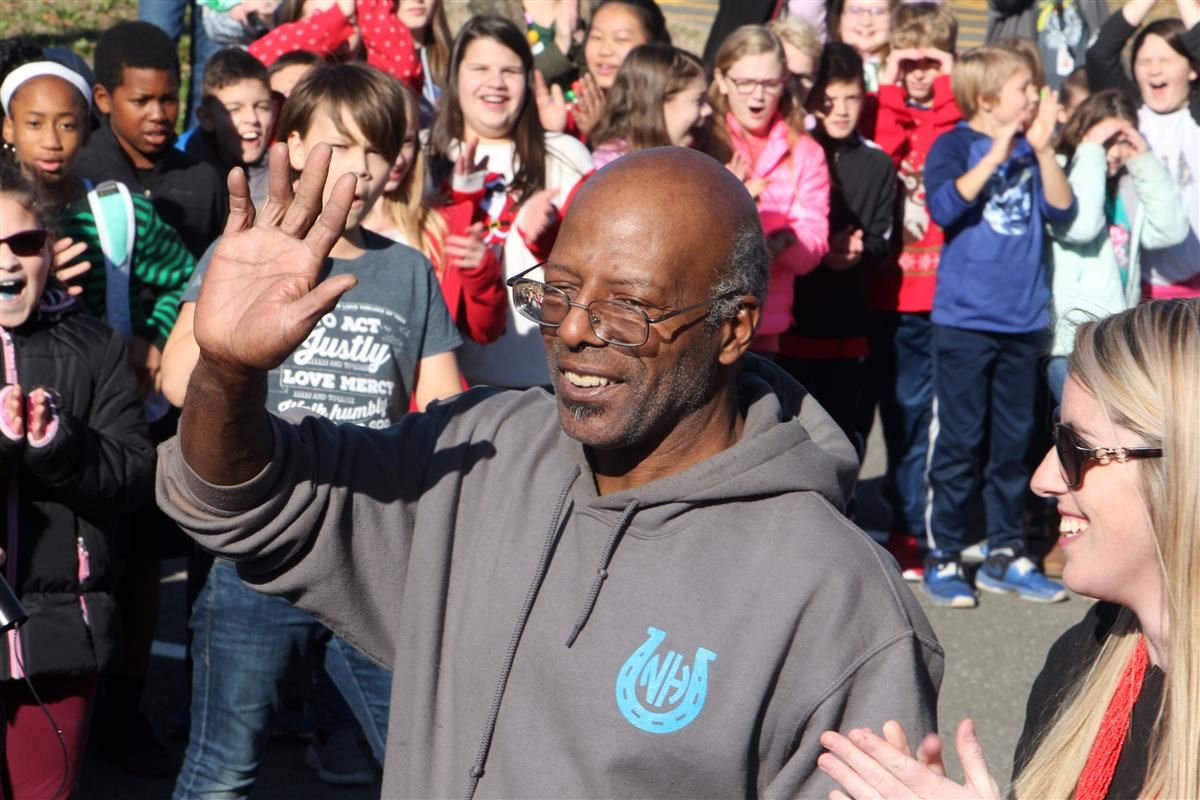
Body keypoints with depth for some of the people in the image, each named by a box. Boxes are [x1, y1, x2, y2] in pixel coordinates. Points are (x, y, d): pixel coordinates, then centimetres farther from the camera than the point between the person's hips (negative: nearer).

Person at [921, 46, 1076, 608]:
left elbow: (1062, 212, -1)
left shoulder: (1031, 150, 9)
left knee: (1013, 441, 11)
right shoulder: (955, 146, -5)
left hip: (1022, 322, 5)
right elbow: (943, 207, -21)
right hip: (964, 321, -5)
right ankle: (942, 558, 8)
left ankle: (1005, 556, 21)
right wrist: (997, 154, -21)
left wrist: (1043, 151, -11)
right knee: (960, 441, -1)